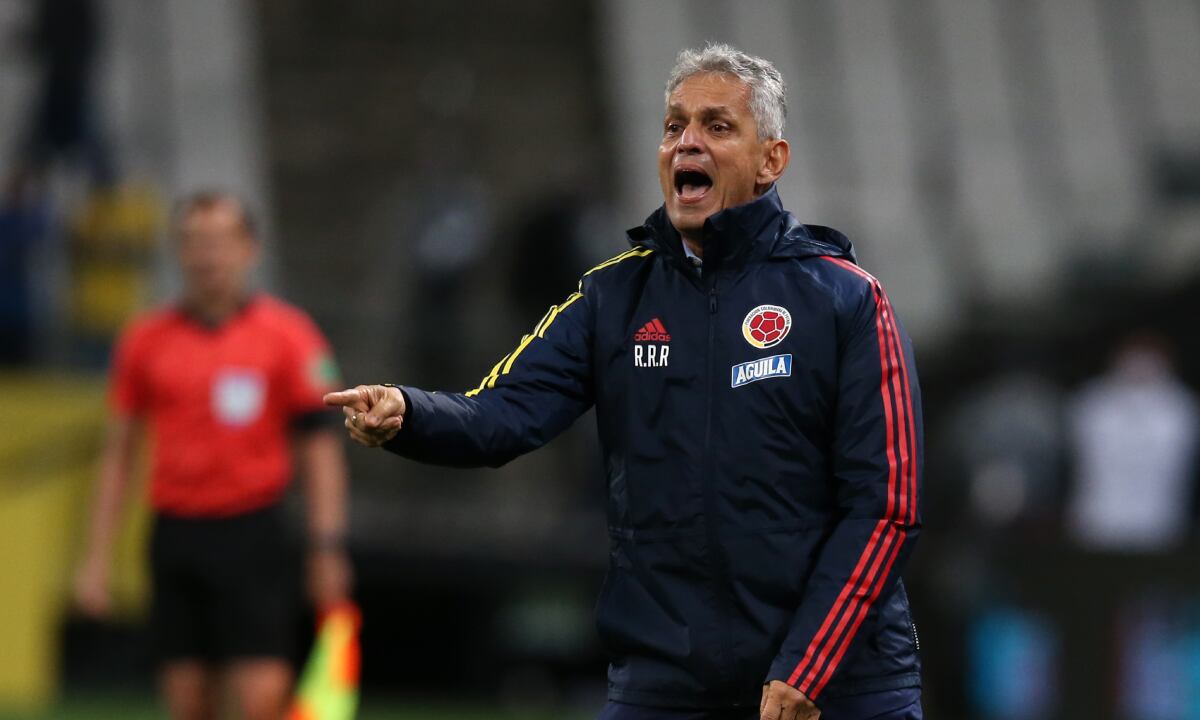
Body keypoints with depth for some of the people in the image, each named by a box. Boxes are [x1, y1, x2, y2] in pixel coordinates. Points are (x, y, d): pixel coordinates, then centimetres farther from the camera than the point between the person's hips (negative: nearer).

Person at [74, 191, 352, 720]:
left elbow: (320, 443, -1)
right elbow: (119, 452, 13)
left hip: (253, 537, -3)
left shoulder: (288, 335, 0)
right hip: (176, 534, 3)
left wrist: (327, 546, -8)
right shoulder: (144, 341, 8)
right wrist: (97, 558, 9)